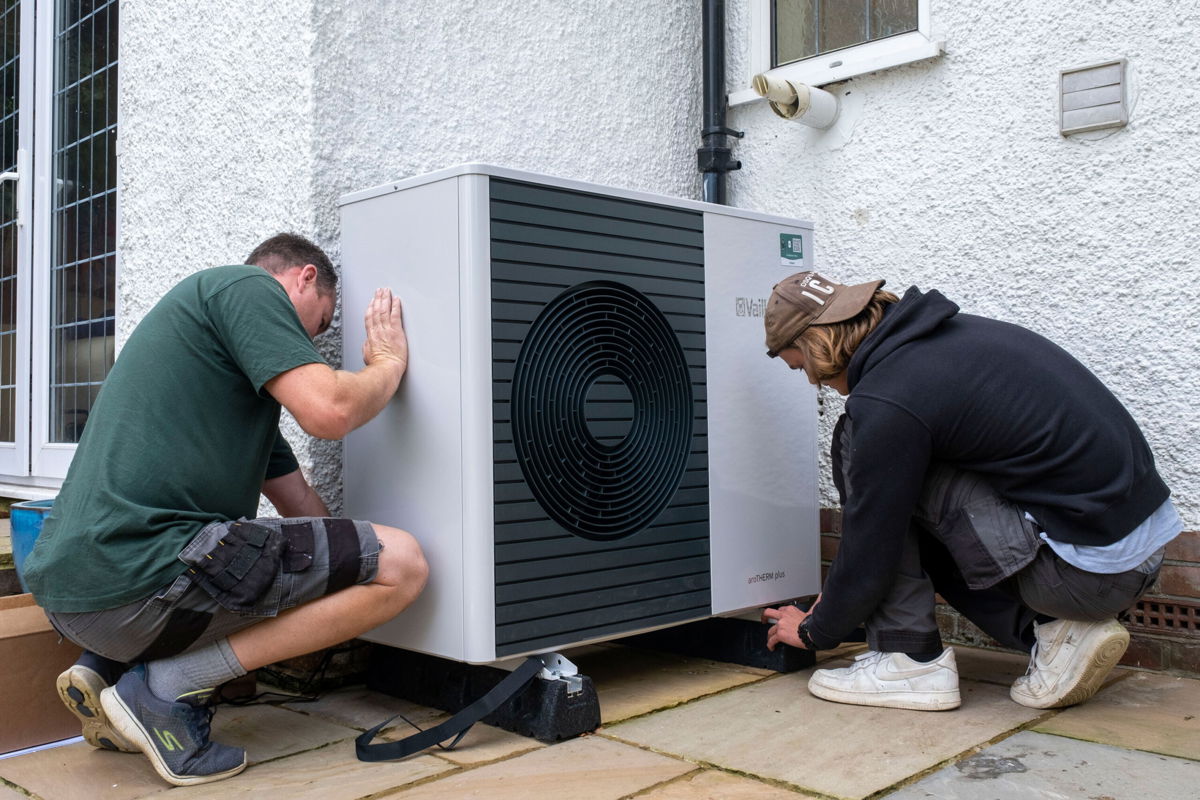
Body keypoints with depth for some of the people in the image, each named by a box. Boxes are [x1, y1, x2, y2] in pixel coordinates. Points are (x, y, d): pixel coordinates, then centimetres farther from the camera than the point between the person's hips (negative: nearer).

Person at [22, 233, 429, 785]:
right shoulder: (248, 286, 0)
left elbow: (297, 500, 31)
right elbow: (328, 411, -14)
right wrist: (390, 361, 6)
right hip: (137, 578, -10)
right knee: (400, 563, -6)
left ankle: (105, 667, 15)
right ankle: (167, 687, -8)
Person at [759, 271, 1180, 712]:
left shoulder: (885, 403, -17)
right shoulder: (949, 331, 12)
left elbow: (871, 548, -9)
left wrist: (815, 630, 11)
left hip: (1091, 570, -9)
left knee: (855, 446, -6)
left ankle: (909, 659, 1)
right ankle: (1053, 631, 10)